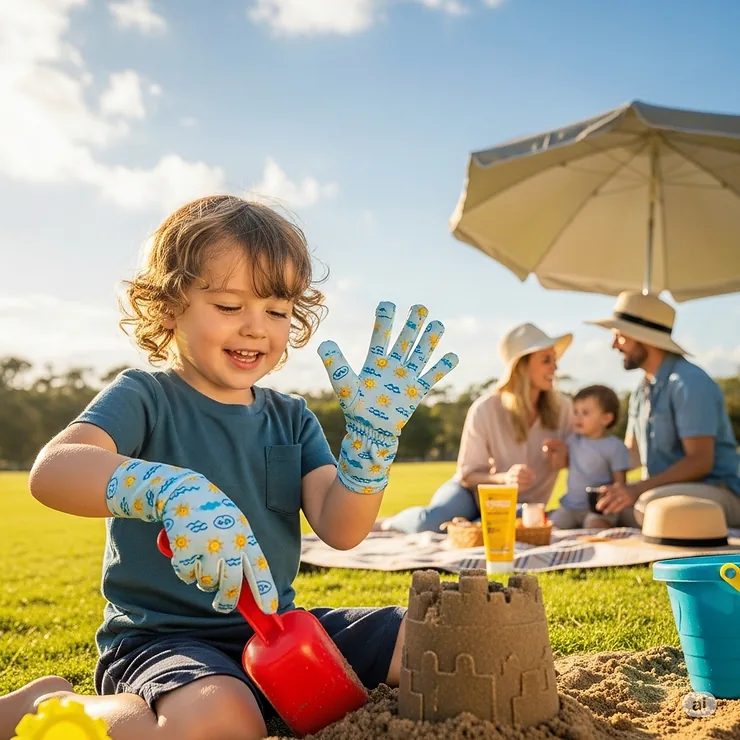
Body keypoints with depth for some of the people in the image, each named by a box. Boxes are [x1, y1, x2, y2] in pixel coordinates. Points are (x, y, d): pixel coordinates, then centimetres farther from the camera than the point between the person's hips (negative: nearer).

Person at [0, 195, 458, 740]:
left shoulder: (292, 419, 9)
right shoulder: (145, 398, -6)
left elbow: (340, 529, -3)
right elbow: (52, 470, -27)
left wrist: (373, 436, -18)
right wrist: (173, 493, -43)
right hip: (162, 637, -5)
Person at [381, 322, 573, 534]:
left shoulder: (561, 407, -11)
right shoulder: (485, 409, -18)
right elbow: (467, 475, -11)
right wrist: (504, 478, -31)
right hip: (476, 492, -2)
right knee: (429, 521, -33)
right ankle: (390, 523, 3)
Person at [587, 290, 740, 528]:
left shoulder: (689, 383, -15)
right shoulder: (642, 390, 13)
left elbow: (700, 461, -21)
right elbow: (630, 455, 17)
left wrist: (637, 489, -29)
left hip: (716, 492, -8)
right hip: (668, 490, 8)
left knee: (649, 504, -36)